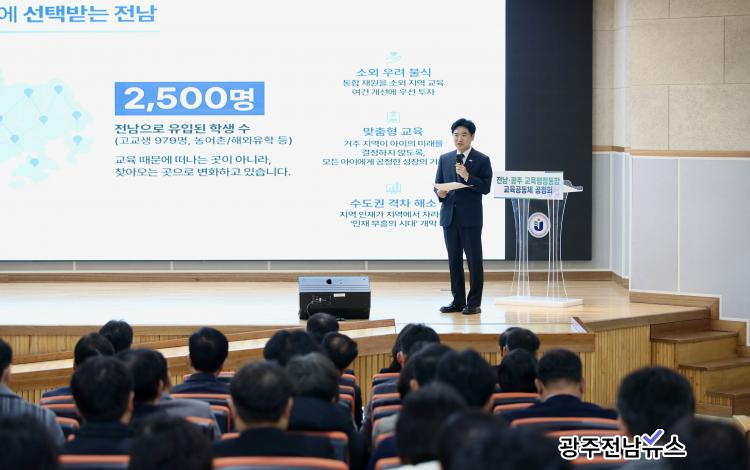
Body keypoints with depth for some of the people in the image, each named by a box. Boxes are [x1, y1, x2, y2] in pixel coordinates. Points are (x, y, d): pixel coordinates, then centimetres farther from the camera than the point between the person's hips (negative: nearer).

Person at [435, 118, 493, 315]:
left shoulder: (482, 160, -1)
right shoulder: (445, 159, 12)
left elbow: (486, 188, -8)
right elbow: (437, 183, 13)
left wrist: (467, 177, -20)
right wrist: (439, 192, -9)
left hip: (471, 217, -4)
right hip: (449, 216, 4)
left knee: (474, 260, -2)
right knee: (454, 260, 8)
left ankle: (474, 303, 3)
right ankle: (458, 301, 14)